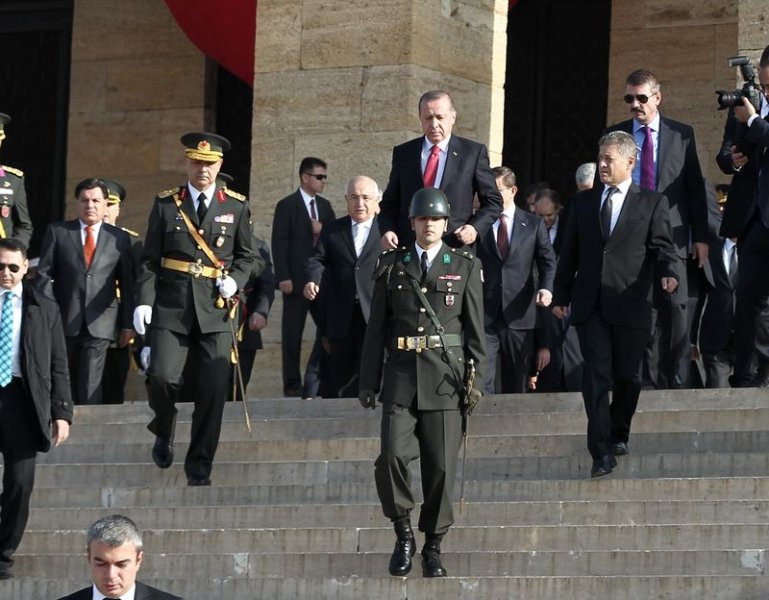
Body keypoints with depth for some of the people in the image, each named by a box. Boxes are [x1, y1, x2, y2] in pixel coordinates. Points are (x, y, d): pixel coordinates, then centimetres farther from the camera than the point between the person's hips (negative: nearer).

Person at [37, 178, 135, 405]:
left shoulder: (119, 238, 8)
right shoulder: (57, 232, 8)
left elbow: (127, 284, 8)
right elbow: (43, 273, 5)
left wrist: (127, 324, 4)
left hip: (100, 324, -1)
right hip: (63, 322, 1)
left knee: (90, 388, -6)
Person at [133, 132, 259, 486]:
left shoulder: (235, 208, 9)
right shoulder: (166, 205, 7)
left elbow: (247, 257, 16)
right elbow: (149, 260, 6)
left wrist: (235, 279, -5)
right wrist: (144, 301, -6)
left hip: (215, 310, 1)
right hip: (171, 307, -1)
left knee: (215, 388, -5)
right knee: (162, 376, -14)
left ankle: (199, 466, 6)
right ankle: (163, 432, 18)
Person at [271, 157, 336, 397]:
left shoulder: (324, 206, 15)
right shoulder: (287, 206, -3)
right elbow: (279, 243, -8)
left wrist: (323, 230, -4)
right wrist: (283, 277, -16)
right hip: (296, 280, -6)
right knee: (292, 333, 0)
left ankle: (314, 376, 11)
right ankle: (292, 384, 4)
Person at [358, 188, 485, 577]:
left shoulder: (465, 267, 9)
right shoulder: (392, 265, 11)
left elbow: (475, 328, 8)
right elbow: (376, 327, 10)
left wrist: (475, 379, 1)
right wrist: (368, 382, 6)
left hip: (445, 377, 0)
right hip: (402, 374, 0)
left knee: (441, 467, -1)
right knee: (392, 455, -15)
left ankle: (433, 547, 11)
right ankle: (403, 534, 4)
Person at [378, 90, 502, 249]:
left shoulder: (473, 152, 5)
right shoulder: (403, 153, 12)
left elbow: (493, 202, 8)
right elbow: (390, 202, 17)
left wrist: (475, 227, -9)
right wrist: (387, 230, -2)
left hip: (456, 248, -2)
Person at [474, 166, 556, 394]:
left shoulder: (534, 224, 10)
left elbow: (547, 260, 8)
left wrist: (546, 288, -10)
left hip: (519, 314, 1)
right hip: (484, 315, -1)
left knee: (516, 383, 6)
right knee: (482, 380, -11)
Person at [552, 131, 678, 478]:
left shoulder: (652, 203, 5)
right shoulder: (584, 202, 14)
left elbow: (662, 247, -1)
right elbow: (569, 252, 16)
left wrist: (668, 273, -21)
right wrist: (561, 295, 13)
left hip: (630, 304, -1)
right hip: (590, 305, 1)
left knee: (627, 376, 7)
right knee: (597, 377, -7)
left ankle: (618, 434, 30)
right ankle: (602, 453, -11)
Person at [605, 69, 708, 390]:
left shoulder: (682, 134, 7)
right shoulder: (614, 135, 9)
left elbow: (696, 187, 6)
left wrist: (701, 236, 1)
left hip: (671, 234, -1)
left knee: (674, 307, -6)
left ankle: (676, 381, -2)